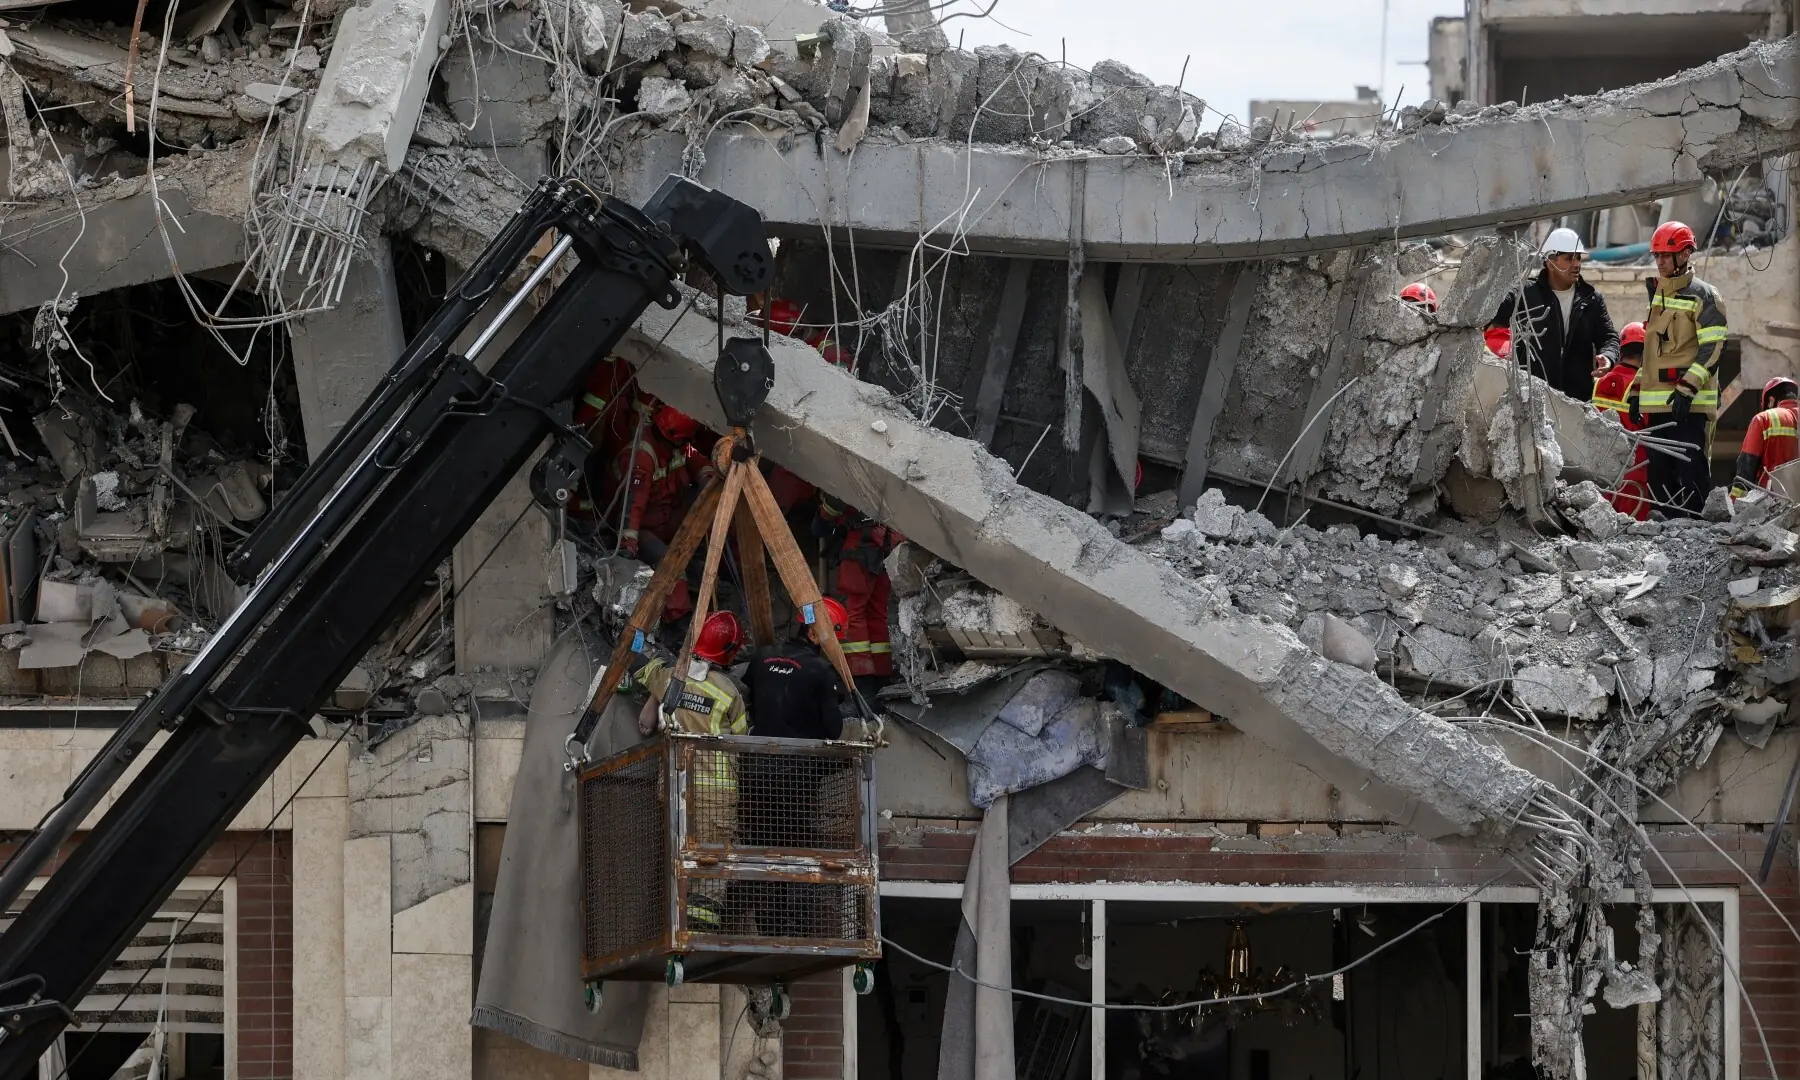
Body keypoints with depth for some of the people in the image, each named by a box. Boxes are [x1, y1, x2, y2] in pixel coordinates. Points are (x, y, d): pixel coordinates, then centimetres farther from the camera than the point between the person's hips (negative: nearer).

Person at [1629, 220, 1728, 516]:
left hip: (1689, 404, -8)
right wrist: (1637, 391, 21)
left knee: (1691, 470, -11)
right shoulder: (1655, 295, 20)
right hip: (1656, 402, 8)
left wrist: (1688, 388, -19)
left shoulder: (1703, 296, -5)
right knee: (1659, 473, 9)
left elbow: (1714, 348, -11)